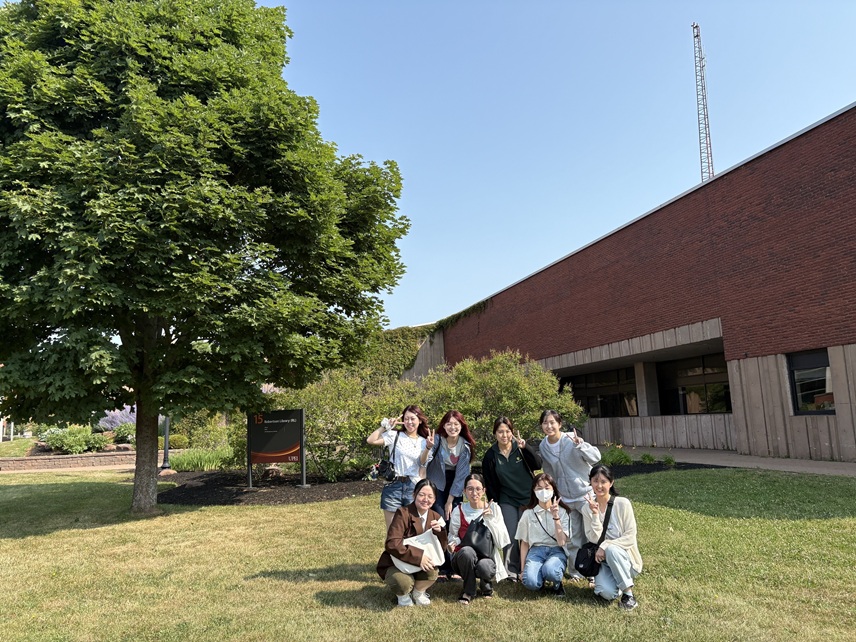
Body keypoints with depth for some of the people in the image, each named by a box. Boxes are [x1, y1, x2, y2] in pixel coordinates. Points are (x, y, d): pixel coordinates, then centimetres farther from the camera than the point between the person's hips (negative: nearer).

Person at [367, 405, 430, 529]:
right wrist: (386, 425, -11)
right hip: (393, 486, -2)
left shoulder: (423, 442, 8)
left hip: (413, 488, 2)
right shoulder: (394, 435, -1)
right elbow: (370, 440, -13)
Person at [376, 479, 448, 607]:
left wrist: (440, 531, -21)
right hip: (395, 564, -4)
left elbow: (442, 548, -1)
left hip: (420, 565, 4)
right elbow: (392, 544, -29)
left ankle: (419, 592, 7)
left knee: (432, 572, -27)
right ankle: (403, 595, 4)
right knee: (404, 582, -34)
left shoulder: (435, 518, -1)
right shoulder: (403, 514, -19)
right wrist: (418, 556, -36)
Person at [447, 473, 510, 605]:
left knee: (484, 566, -35)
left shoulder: (493, 508, -2)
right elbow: (452, 535, 5)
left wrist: (489, 519, -18)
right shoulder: (458, 511, -2)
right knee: (467, 551, -34)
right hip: (464, 559, 0)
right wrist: (453, 542, -18)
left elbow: (502, 542, -8)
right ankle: (469, 591, -8)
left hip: (487, 557, 0)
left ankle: (487, 584, 5)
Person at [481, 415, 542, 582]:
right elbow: (490, 484, 3)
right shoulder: (490, 456, -4)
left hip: (528, 498, 0)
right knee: (510, 535, -6)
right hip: (507, 501, 1)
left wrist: (526, 447, -31)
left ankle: (526, 570, 14)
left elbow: (538, 464, -19)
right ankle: (512, 571, 6)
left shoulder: (521, 447, -6)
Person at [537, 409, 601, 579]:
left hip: (585, 494, -3)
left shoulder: (572, 440, -14)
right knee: (573, 537, 10)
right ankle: (576, 570, 26)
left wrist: (579, 445, -36)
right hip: (565, 499, 4)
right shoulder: (542, 447, 1)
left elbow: (596, 457, -22)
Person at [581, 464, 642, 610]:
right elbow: (594, 539, -11)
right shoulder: (588, 507, -4)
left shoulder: (622, 503, -13)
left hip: (624, 557, -1)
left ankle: (628, 594, -18)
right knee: (608, 593, -26)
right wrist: (595, 514, -23)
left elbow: (630, 537, -13)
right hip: (602, 559, 1)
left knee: (611, 550, -36)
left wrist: (605, 546, -21)